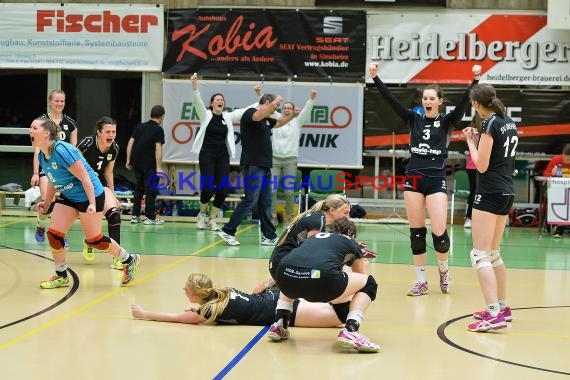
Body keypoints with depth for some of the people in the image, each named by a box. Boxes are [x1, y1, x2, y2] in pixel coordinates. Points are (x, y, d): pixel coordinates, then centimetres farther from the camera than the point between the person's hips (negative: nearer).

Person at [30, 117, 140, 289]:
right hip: (68, 197, 8)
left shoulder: (62, 150, -27)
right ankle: (61, 277, 13)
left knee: (94, 240, 1)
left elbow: (84, 177, -24)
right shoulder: (42, 156, 0)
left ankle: (129, 260, 22)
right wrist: (46, 204, 21)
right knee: (53, 234, -3)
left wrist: (92, 204, -27)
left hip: (89, 195, -8)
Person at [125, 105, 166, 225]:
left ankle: (135, 215, 17)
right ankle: (150, 217, 3)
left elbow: (130, 143, 8)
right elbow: (158, 148, -15)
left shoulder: (140, 126, 10)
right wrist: (158, 167, -16)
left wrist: (128, 160, 13)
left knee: (138, 188, 17)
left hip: (136, 163, 6)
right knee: (151, 190, 2)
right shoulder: (158, 130, -8)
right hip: (149, 164, -6)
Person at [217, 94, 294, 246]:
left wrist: (292, 115, 19)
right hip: (253, 165, -9)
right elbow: (259, 115, -32)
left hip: (265, 166, 9)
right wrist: (276, 101, -23)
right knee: (251, 201, -11)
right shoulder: (249, 113, -8)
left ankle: (269, 236, 10)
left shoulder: (266, 120, 18)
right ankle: (227, 231, -5)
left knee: (265, 202, 8)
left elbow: (280, 122, 37)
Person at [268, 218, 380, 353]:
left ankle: (279, 325, 26)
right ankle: (350, 331, 1)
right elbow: (361, 275, 43)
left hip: (284, 274, 5)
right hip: (321, 277, -5)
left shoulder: (316, 236, 39)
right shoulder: (352, 244, 29)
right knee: (369, 284, 19)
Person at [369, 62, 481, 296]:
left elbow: (464, 102, -11)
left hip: (436, 179, -3)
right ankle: (421, 281, 12)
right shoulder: (413, 119, 9)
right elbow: (390, 99, 2)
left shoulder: (447, 121, 4)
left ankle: (443, 269, 19)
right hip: (413, 178, 3)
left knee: (439, 232, -10)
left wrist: (475, 80, -24)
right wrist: (375, 77, -7)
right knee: (416, 232, 4)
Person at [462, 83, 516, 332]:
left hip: (490, 193, -9)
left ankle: (494, 314, -20)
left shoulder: (490, 125, -14)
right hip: (507, 193, 9)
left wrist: (470, 141, -3)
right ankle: (503, 307, 29)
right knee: (493, 253, 20)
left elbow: (481, 165, -16)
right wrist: (479, 140, 15)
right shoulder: (509, 123, 11)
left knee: (480, 255, -11)